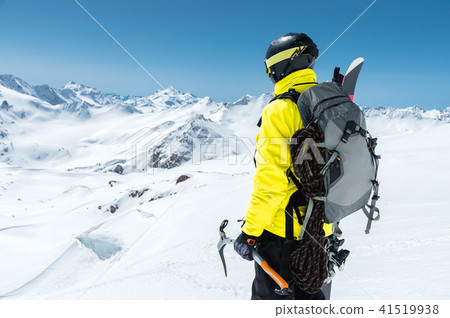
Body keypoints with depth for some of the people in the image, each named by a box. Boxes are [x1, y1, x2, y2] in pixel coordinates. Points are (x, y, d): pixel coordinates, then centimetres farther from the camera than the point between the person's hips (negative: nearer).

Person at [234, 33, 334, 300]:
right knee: (308, 293, 23)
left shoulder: (281, 109, -18)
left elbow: (271, 178, -24)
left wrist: (250, 232, -15)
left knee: (270, 295, 11)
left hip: (282, 228, -7)